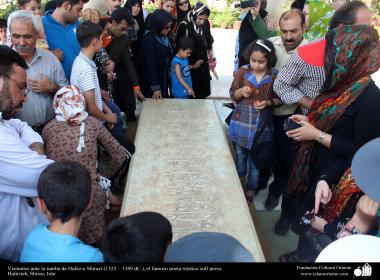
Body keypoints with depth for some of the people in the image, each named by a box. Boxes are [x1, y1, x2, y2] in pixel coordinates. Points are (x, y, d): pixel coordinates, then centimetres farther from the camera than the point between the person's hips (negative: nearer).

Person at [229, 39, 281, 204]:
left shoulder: (274, 76, -8)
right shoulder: (242, 72, -5)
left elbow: (279, 100, 0)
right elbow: (233, 95, 1)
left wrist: (268, 102, -20)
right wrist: (241, 92, -20)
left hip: (262, 126, -1)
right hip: (242, 123, 1)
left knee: (255, 160, 12)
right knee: (240, 156, 19)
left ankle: (250, 192, 28)